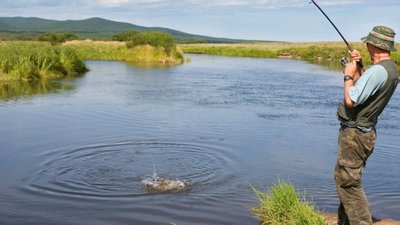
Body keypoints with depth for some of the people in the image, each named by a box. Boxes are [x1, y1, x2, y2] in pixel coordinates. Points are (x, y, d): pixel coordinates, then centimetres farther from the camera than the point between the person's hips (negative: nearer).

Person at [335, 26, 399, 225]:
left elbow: (351, 100, -24)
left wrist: (348, 75, -10)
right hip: (364, 132, 10)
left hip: (354, 134, -10)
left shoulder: (377, 70, -22)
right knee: (345, 179, 20)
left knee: (348, 182, -6)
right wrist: (356, 69, 13)